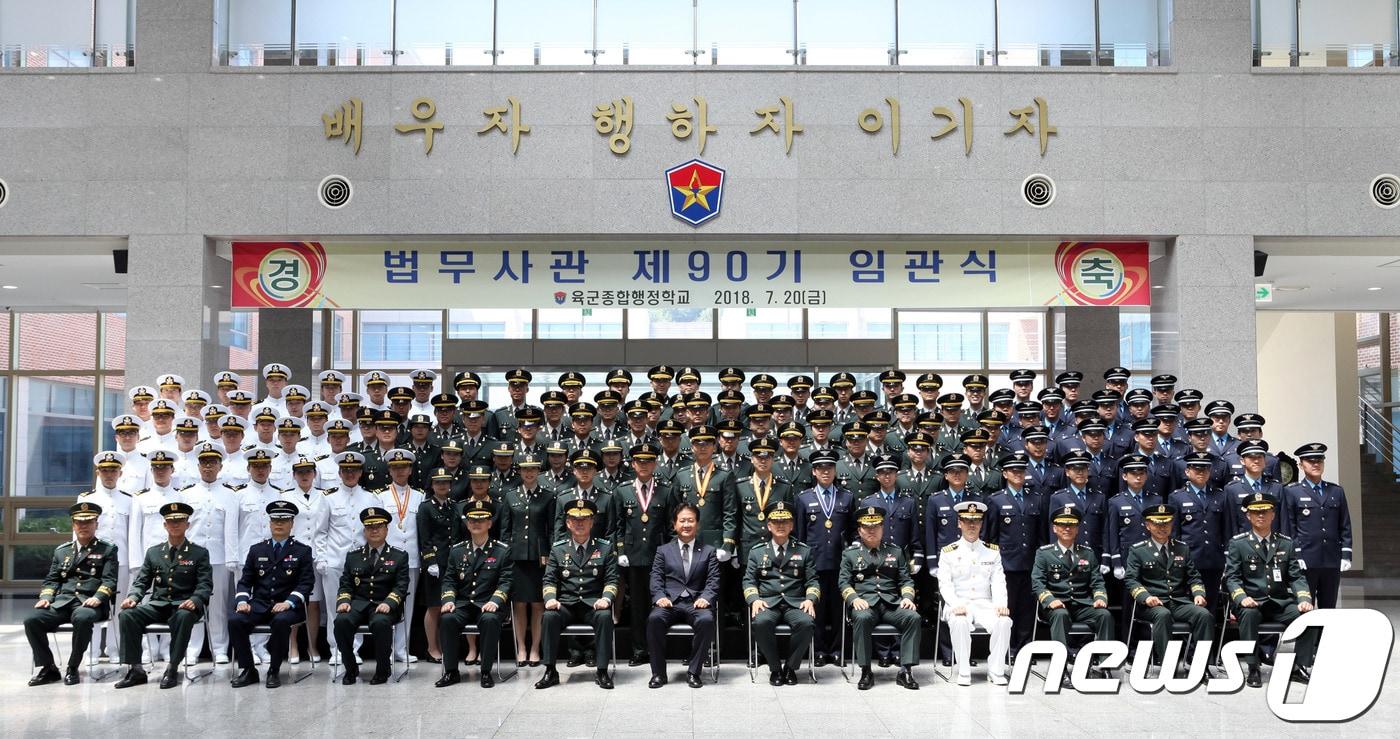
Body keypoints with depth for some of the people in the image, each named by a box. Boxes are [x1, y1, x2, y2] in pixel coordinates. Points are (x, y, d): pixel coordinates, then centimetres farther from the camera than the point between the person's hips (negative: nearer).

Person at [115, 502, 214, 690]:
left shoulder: (199, 553, 6)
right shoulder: (153, 552, 16)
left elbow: (205, 584, -2)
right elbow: (141, 581, 14)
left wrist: (194, 601, -24)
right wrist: (132, 597, -9)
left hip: (184, 605, -4)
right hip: (157, 603, 4)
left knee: (184, 617, -38)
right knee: (127, 615, -22)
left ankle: (172, 669, -27)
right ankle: (136, 669, -17)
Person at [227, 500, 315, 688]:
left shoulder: (302, 551, 6)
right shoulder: (257, 550, 16)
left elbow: (306, 583, -3)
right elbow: (245, 581, 13)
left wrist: (288, 603, -19)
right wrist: (242, 601, -7)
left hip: (287, 606, -3)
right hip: (259, 604, 3)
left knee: (281, 621, -36)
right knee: (234, 620, -25)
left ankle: (274, 671, -19)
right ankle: (247, 670, -10)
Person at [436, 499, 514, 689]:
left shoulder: (503, 550, 4)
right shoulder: (457, 550, 14)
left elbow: (506, 581, -3)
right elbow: (449, 579, 11)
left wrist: (495, 601, -21)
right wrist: (448, 600, -9)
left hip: (488, 604, -3)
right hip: (462, 603, 3)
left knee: (490, 620, -36)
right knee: (447, 619, -28)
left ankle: (486, 672, -21)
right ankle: (451, 671, -15)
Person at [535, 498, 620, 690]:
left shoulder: (605, 548, 9)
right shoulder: (558, 549, 13)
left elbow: (611, 580, 4)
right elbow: (549, 580, 9)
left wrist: (606, 598, -17)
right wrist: (550, 598, -12)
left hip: (593, 604, -1)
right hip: (566, 603, 1)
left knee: (605, 616, -34)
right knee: (549, 616, -30)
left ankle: (602, 671, -25)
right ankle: (550, 671, -18)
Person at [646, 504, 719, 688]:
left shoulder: (708, 551, 17)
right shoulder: (663, 550, 18)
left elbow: (713, 580, 7)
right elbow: (656, 578, 9)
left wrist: (705, 597, -13)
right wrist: (660, 596, -11)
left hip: (696, 603, 0)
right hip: (670, 602, 1)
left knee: (706, 620, -35)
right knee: (654, 618, -32)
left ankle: (693, 672, -19)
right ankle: (658, 673, -18)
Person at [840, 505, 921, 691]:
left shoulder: (895, 552, 20)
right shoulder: (850, 553, 14)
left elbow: (906, 580, 17)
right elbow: (844, 582, 6)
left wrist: (908, 597, -4)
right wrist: (854, 598, -13)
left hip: (892, 603, 2)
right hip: (864, 603, -2)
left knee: (913, 617, -28)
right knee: (862, 618, -37)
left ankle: (906, 671, -22)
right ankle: (866, 672, -26)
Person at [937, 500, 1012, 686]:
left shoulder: (992, 551, 12)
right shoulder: (948, 553, 4)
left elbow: (998, 582, 3)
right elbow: (945, 584, -4)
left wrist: (1001, 604, -15)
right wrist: (956, 605, -22)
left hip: (985, 604, 2)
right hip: (959, 604, -2)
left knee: (1004, 621, -28)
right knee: (960, 622, -35)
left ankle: (995, 670, -12)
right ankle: (964, 672, -20)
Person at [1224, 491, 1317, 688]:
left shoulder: (1286, 544, 13)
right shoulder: (1237, 543, 4)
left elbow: (1296, 576, 9)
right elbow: (1232, 577, -1)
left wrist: (1304, 599, -10)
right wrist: (1242, 598, -21)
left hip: (1280, 602, 3)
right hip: (1252, 602, -3)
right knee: (1249, 614, -36)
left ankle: (1301, 667, -11)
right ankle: (1253, 670, -27)